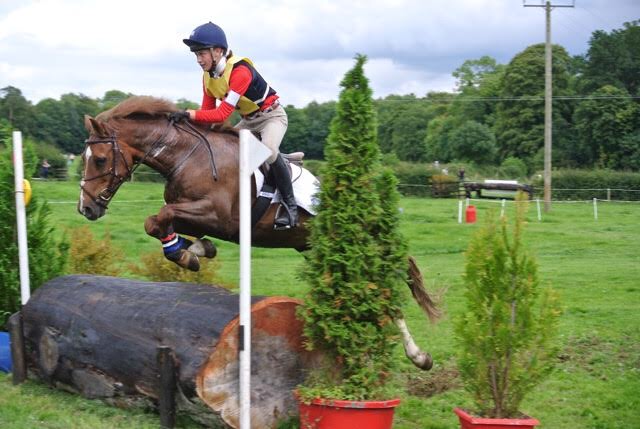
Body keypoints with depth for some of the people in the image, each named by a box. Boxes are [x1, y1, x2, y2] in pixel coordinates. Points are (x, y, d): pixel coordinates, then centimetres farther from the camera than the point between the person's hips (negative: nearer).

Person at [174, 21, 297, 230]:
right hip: (248, 120, 9)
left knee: (269, 151, -34)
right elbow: (207, 110, -3)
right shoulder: (208, 76, -5)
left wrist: (189, 114, -45)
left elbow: (222, 114, -37)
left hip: (271, 114, -9)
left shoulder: (240, 71, -32)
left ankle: (290, 204, -21)